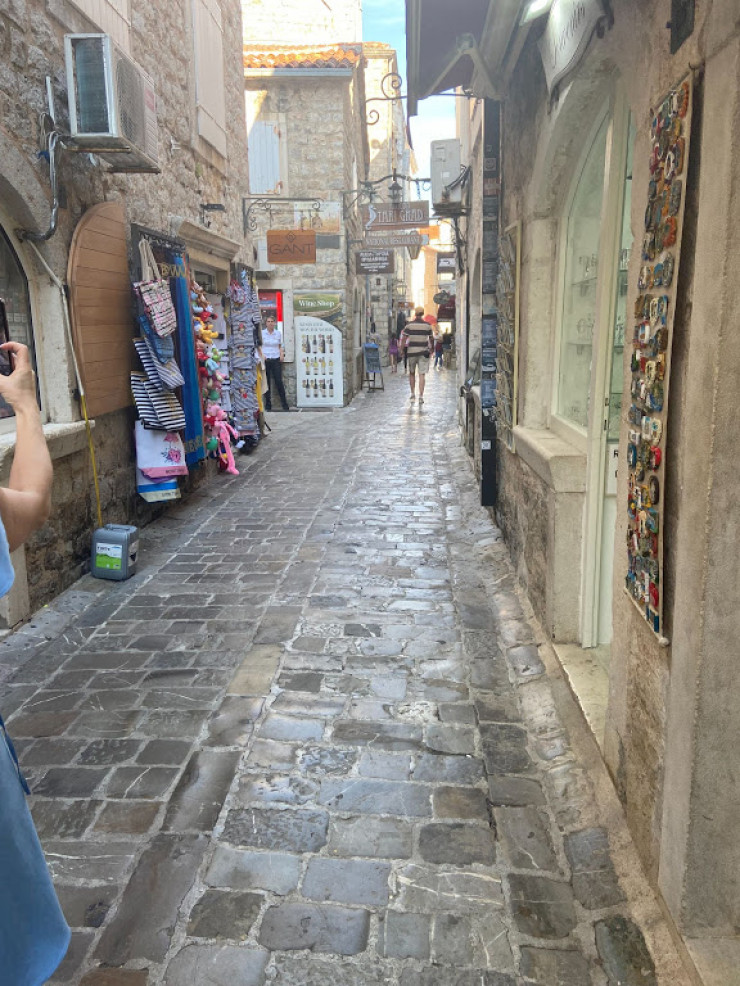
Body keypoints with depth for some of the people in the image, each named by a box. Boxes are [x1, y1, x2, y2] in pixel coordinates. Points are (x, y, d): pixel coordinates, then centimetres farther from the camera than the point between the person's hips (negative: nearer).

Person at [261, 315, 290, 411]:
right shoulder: (262, 333, 3)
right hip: (265, 360, 0)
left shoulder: (279, 333, 8)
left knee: (279, 382, -5)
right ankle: (268, 405, 10)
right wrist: (262, 355, -11)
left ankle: (285, 405, 1)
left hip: (276, 360, 0)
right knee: (266, 383, 1)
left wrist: (282, 354, -1)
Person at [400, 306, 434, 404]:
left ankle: (413, 394, 17)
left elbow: (405, 338, -4)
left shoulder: (409, 325, -2)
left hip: (411, 352, 0)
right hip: (423, 352, 0)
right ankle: (421, 396, -6)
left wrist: (403, 348, 5)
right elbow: (430, 339, 9)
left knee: (412, 373, 15)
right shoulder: (427, 325, 1)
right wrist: (430, 348, 22)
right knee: (422, 374, -1)